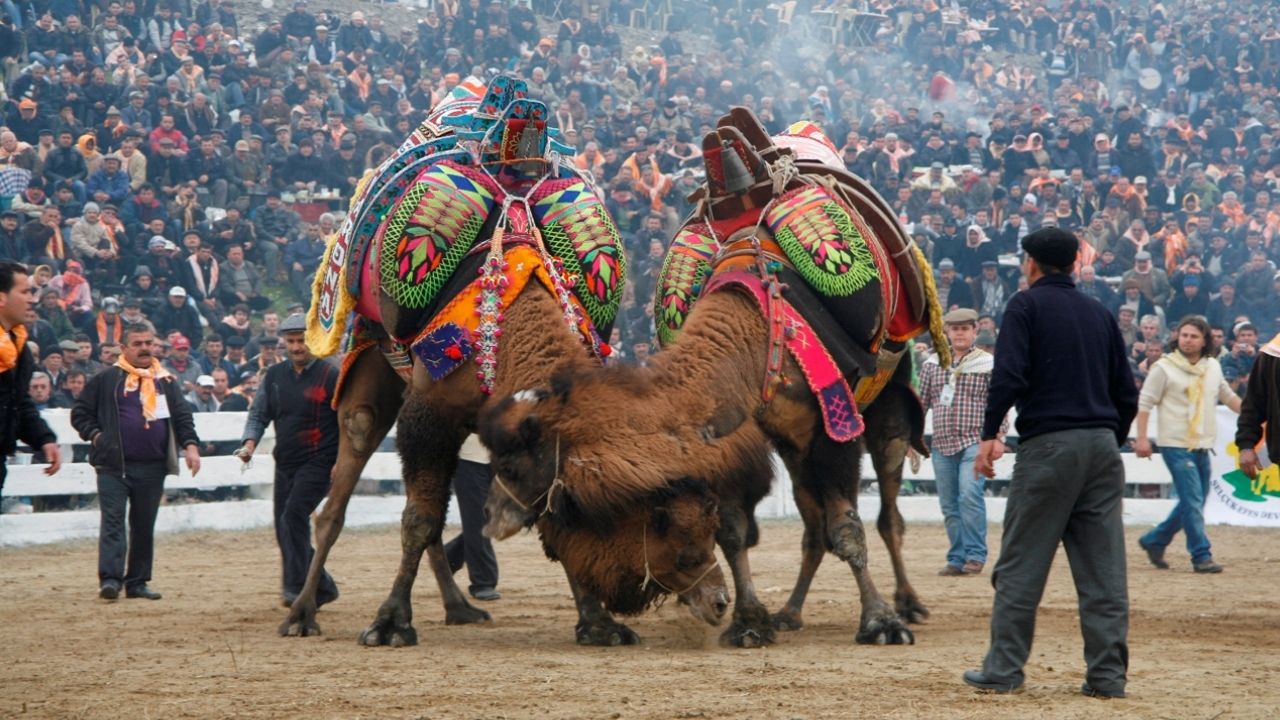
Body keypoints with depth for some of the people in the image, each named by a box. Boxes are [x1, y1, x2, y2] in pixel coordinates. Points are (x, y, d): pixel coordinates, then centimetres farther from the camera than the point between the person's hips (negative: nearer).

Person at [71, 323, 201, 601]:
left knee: (144, 525, 7)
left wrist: (190, 445, -5)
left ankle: (137, 582, 14)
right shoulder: (105, 379, 4)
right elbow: (80, 413, 8)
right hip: (113, 465, -3)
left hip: (153, 467, 3)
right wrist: (95, 436, -5)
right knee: (112, 520, -11)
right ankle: (110, 579, -17)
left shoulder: (167, 382, 12)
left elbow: (183, 417, 10)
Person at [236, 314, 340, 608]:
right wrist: (250, 442, -6)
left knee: (294, 515, -24)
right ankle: (323, 587, 21)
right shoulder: (274, 376, 11)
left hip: (319, 462, -7)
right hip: (285, 463, 7)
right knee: (284, 530, 7)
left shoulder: (330, 376, -5)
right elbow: (258, 414, 14)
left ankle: (297, 588, -26)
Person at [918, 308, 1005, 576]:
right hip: (942, 444, 4)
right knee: (949, 506, 5)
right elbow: (922, 403, 17)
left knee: (970, 494, -20)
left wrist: (997, 438, -8)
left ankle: (975, 555, -14)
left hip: (974, 441, -4)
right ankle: (957, 559, 12)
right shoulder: (932, 365, 12)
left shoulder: (988, 364, 2)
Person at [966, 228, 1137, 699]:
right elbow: (1127, 393, 17)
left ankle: (1003, 671, 1)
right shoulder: (1100, 314, 17)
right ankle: (1108, 674, 3)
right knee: (1105, 567, 5)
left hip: (1047, 445, -5)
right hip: (1102, 447, 5)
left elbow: (1008, 374, -13)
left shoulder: (1027, 306, 0)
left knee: (1021, 563, 0)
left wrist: (989, 434, -8)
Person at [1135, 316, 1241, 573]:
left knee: (1192, 503, 12)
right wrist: (1142, 438, -13)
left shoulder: (1213, 366, 10)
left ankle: (1154, 542, 26)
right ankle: (1201, 557, -4)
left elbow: (1228, 396, 24)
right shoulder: (1164, 367, -8)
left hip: (1203, 445, 7)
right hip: (1176, 445, -7)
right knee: (1192, 502, -10)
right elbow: (1144, 402, -7)